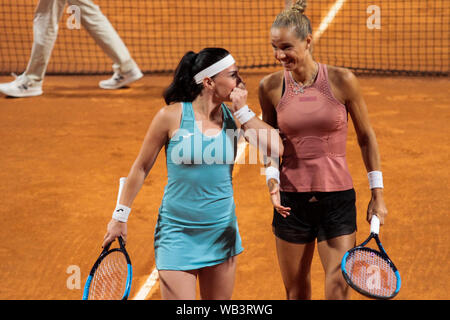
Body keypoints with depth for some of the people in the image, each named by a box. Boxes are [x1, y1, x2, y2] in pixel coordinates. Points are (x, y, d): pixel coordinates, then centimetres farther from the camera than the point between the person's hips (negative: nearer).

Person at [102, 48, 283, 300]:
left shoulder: (234, 116, 0)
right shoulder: (172, 116, -10)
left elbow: (276, 148, -13)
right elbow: (141, 167, 0)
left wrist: (242, 111, -13)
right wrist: (120, 216, 4)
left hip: (221, 231, 4)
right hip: (177, 232, -4)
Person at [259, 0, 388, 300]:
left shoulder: (342, 81, -7)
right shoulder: (271, 87, -2)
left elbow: (366, 137, 4)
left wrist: (377, 194, 4)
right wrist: (272, 180, -7)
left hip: (338, 199, -2)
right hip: (291, 201, 2)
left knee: (338, 288, -7)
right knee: (296, 291, 9)